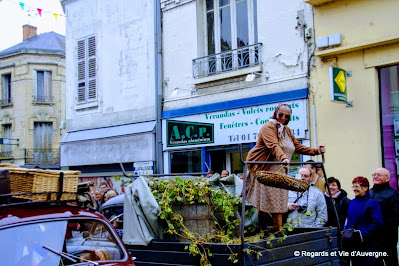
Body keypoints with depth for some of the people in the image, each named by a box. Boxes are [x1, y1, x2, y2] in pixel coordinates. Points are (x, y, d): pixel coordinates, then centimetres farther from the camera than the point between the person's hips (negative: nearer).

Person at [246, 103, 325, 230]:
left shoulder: (287, 130, 16)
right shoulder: (268, 127, -13)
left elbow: (298, 146, 16)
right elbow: (274, 146, -31)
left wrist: (316, 151, 5)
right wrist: (283, 158, -48)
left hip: (278, 171, 8)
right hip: (262, 167, -8)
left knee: (278, 200, 4)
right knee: (264, 200, -6)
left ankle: (279, 230, 7)